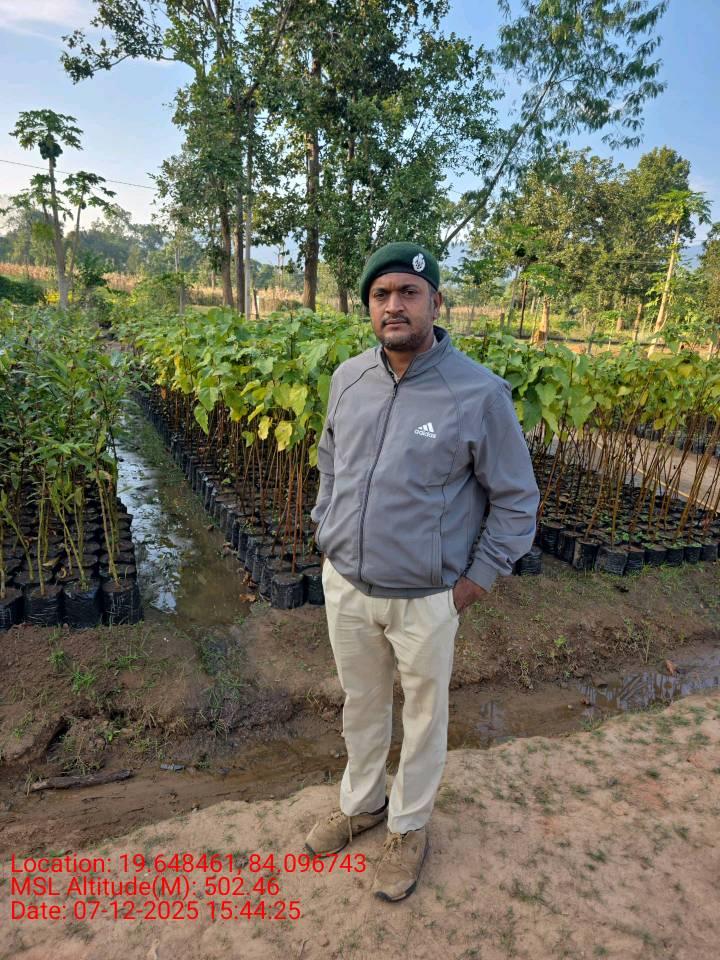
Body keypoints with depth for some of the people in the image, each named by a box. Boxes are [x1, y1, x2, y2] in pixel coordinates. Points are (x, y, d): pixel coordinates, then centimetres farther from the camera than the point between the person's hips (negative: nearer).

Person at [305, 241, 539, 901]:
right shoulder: (348, 378, -3)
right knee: (361, 705, 25)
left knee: (423, 717, 19)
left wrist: (474, 584, -7)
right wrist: (327, 539, 11)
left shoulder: (479, 394, -18)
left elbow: (517, 499, -8)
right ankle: (362, 801, 51)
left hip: (425, 600, -4)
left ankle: (410, 826, 45)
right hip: (344, 587, 4)